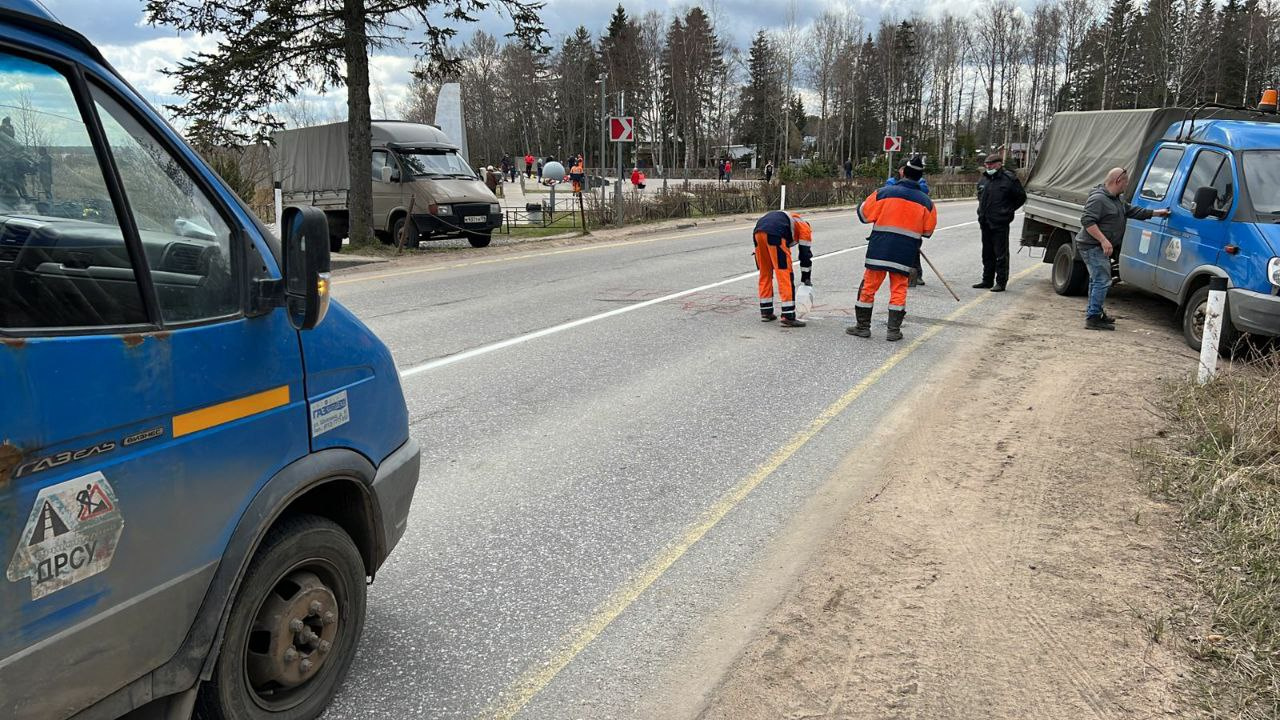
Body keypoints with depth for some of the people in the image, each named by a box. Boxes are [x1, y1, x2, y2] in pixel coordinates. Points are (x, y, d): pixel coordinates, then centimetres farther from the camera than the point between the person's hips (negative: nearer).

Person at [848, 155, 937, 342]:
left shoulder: (884, 192, -6)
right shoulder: (926, 202, 3)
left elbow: (864, 214, 2)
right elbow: (928, 230, 10)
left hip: (879, 250, -2)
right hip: (905, 254, 2)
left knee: (869, 286, 9)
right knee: (898, 289, 11)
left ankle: (863, 326, 14)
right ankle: (894, 330, 9)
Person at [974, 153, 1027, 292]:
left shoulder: (1009, 179, -8)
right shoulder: (983, 179, 12)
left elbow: (1021, 197, 0)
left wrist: (1008, 211, -1)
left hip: (1000, 223, -7)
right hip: (985, 223, 7)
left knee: (1001, 254, -3)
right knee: (987, 254, 14)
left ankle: (1001, 282, 1)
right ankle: (987, 280, 23)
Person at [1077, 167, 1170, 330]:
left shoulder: (1117, 199, 16)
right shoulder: (1098, 198, -18)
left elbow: (1132, 211, 27)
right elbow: (1087, 220, -26)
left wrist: (1156, 213, 22)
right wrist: (1103, 240, -29)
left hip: (1100, 248, 11)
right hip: (1092, 247, -11)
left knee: (1097, 280, 19)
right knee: (1102, 281, -14)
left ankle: (1094, 313, 30)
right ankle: (1093, 318, -14)